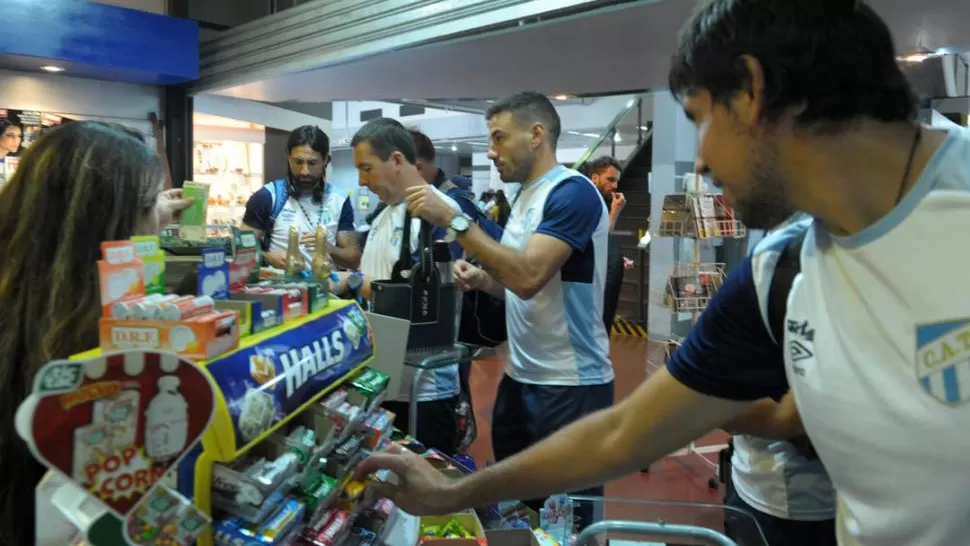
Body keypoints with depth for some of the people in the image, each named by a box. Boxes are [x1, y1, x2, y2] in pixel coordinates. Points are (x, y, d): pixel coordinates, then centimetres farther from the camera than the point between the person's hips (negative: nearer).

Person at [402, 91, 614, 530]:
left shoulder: (572, 192, -16)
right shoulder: (526, 196, 12)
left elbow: (529, 276, -28)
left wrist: (453, 220, -24)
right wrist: (482, 280, 0)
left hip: (570, 386, -9)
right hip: (520, 377, 9)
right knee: (513, 506, 19)